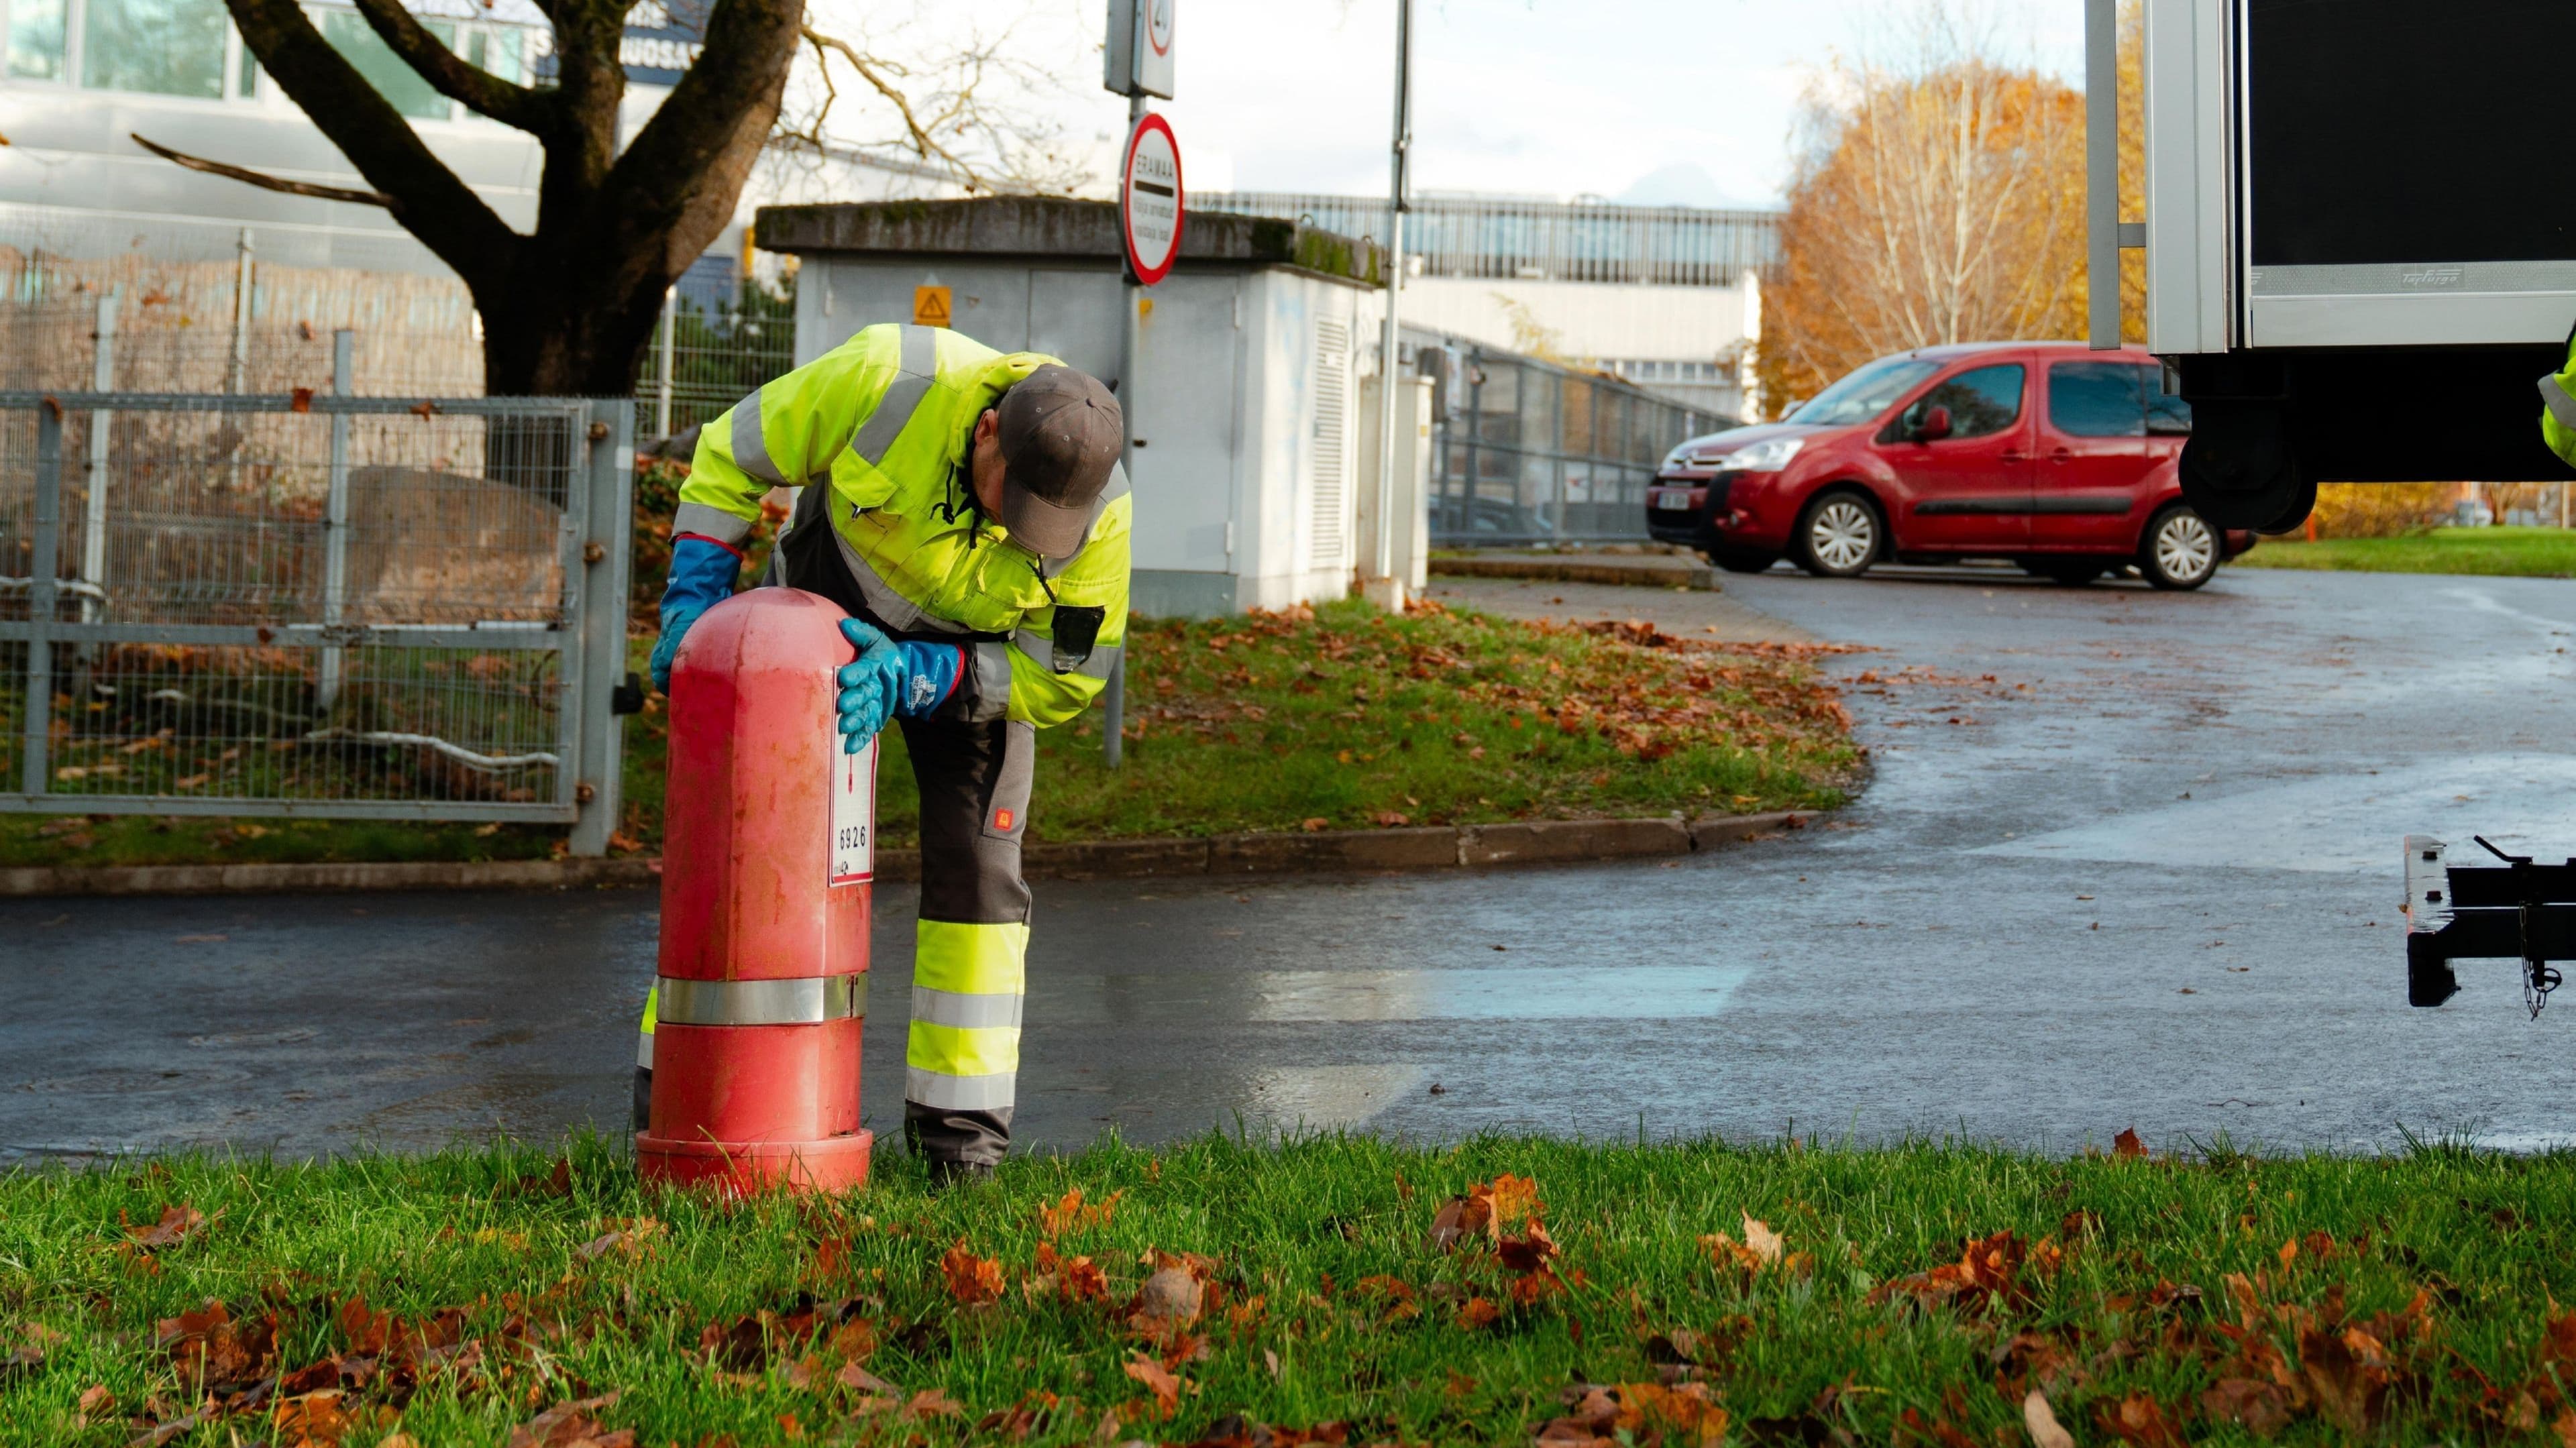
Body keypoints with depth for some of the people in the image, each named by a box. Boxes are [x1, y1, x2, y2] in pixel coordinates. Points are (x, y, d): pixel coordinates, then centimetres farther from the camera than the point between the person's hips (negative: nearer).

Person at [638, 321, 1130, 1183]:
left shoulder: (1099, 512, -32)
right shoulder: (891, 380, -36)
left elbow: (1063, 676, -22)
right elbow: (734, 457, -19)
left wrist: (913, 675, -34)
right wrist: (695, 599, -22)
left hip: (978, 652, 0)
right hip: (832, 596, 0)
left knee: (975, 865, -9)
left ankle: (958, 1114, 0)